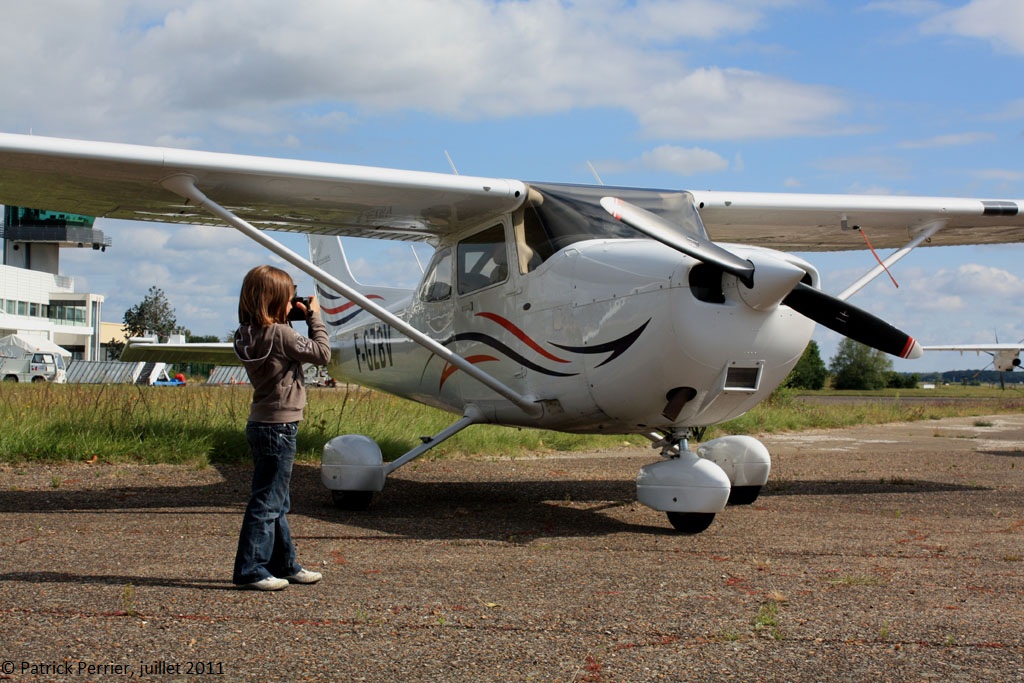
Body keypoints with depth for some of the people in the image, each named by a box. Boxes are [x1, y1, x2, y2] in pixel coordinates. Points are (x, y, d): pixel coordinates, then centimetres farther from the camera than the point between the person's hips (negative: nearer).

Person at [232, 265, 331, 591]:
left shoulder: (247, 335, 6)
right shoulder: (280, 334, -18)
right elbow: (322, 353, -12)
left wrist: (295, 320, 8)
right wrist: (315, 317, -1)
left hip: (262, 425, 9)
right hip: (279, 427, -9)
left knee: (277, 502, 17)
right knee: (267, 501, -4)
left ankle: (284, 564, 27)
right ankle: (250, 570, 0)